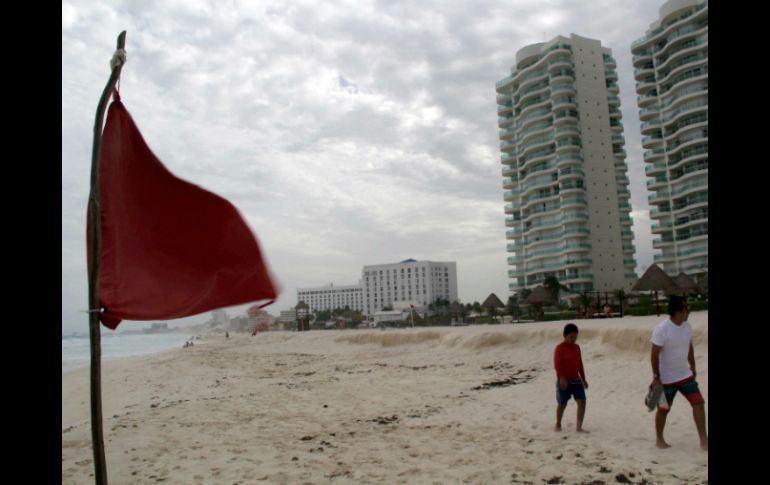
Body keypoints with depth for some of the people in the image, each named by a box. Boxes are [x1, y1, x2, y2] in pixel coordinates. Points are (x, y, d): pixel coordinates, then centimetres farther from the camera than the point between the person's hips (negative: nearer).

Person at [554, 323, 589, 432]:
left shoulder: (577, 347, 8)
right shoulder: (559, 348, -12)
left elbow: (580, 364, 15)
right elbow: (557, 364, -18)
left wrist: (583, 379, 16)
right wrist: (562, 378, -26)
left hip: (576, 380, 5)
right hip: (564, 381, -5)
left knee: (582, 401, -7)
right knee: (562, 404, 6)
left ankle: (579, 427, 0)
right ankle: (558, 425, 27)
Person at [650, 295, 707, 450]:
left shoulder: (687, 326, -2)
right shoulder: (661, 330, -23)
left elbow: (689, 348, 13)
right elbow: (654, 354, -20)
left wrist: (693, 367, 16)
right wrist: (656, 377, -18)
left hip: (685, 375, 6)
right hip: (667, 379, -6)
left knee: (698, 403, -3)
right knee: (663, 409, 7)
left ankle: (703, 440, 6)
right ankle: (659, 439, 25)